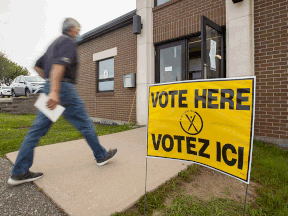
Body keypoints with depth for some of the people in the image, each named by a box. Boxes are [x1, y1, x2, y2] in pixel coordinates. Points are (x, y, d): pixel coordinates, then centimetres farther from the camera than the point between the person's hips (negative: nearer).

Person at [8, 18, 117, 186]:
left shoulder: (54, 44, 26)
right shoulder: (69, 41, -3)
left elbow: (37, 66, 29)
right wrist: (54, 91, -30)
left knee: (37, 129, 5)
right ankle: (101, 156, 16)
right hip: (64, 89, -9)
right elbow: (59, 64, -21)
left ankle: (19, 172, 10)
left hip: (51, 88, 9)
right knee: (85, 123, 2)